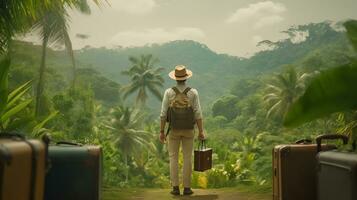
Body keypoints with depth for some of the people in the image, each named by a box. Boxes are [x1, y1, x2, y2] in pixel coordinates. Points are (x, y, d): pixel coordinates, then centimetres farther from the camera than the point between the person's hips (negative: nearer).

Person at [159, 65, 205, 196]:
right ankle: (187, 188, 9)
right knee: (187, 158, 7)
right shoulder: (193, 92, -6)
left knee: (173, 158, 7)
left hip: (174, 130, 0)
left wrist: (161, 132, 0)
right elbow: (198, 114, -9)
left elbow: (163, 114, -7)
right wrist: (201, 132, -2)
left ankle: (175, 188, 6)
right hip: (188, 130, 0)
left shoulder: (168, 92, -6)